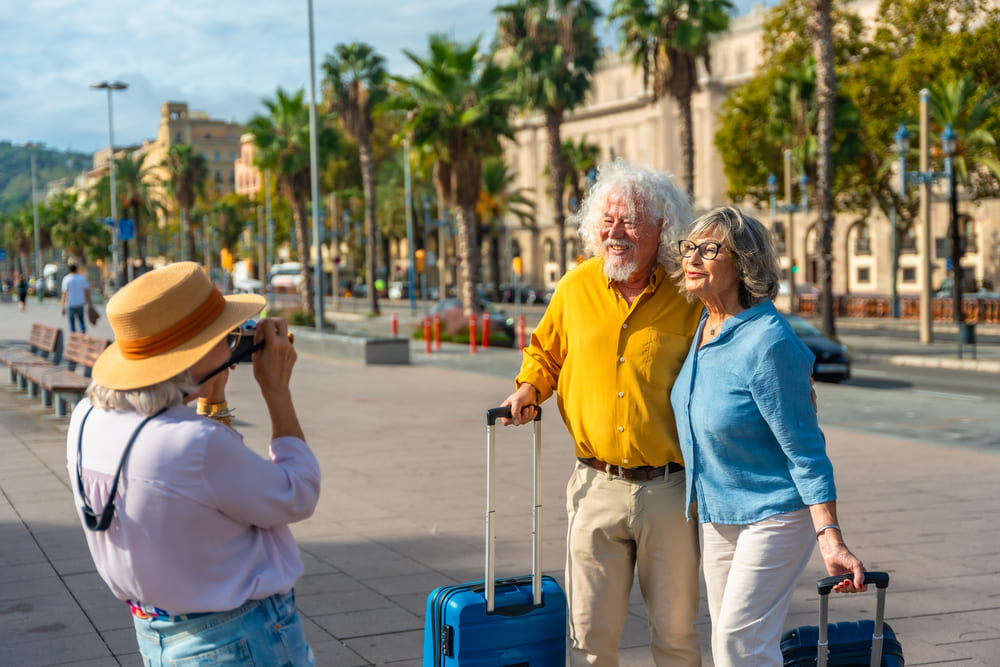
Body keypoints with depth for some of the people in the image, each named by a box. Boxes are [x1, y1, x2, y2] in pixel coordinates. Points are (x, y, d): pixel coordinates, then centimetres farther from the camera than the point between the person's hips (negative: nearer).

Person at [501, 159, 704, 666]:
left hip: (668, 489, -1)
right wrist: (529, 388, 2)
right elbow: (544, 351, 20)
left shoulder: (687, 299, -3)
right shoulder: (575, 288, 4)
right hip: (596, 488, 2)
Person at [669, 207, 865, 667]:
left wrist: (830, 539, -25)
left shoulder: (768, 342, -24)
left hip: (774, 513, -8)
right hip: (715, 515, 8)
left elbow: (804, 449, -22)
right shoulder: (702, 328, 1)